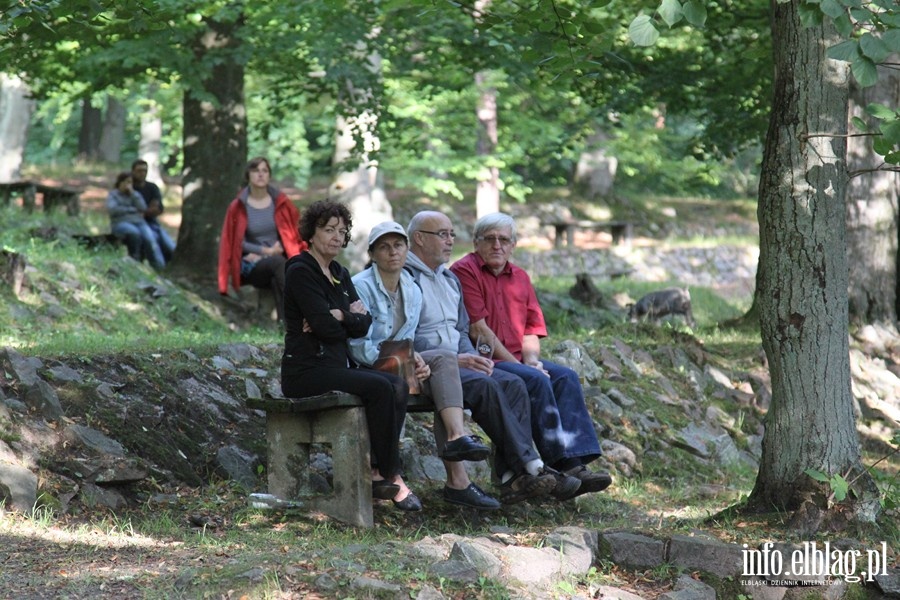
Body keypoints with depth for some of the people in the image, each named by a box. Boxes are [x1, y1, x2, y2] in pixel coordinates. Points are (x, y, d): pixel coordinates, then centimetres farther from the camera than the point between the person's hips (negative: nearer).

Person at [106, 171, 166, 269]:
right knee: (134, 233, -38)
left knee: (149, 239, -29)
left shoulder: (135, 194, 20)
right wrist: (133, 210, -3)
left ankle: (160, 268, -42)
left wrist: (132, 193, -3)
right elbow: (113, 209, -7)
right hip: (121, 223, -3)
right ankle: (135, 262, -25)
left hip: (139, 222, 3)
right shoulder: (113, 194, 11)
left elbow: (143, 208, 3)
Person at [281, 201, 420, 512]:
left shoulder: (340, 275, 18)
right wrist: (352, 316, 2)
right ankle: (389, 476, -16)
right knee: (380, 387, -25)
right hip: (306, 371, -8)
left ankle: (377, 473, -18)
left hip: (339, 366, 8)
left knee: (398, 386, -14)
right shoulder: (300, 271, -8)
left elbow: (364, 325, 6)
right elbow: (326, 327, -17)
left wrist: (339, 316, -13)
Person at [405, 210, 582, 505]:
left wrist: (471, 356, 3)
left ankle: (512, 478, -28)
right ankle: (531, 467, -27)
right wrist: (454, 359, -19)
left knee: (513, 384, -17)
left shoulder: (450, 279, 23)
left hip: (455, 361, 8)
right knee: (484, 385, -32)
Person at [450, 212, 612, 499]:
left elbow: (531, 329, 17)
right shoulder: (465, 271, -5)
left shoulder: (520, 277, 19)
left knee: (566, 376, -17)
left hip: (517, 359, 7)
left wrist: (531, 359, -5)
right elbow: (478, 329, -12)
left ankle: (577, 461, -28)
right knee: (536, 381, -29)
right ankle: (562, 463, -29)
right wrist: (516, 364, -13)